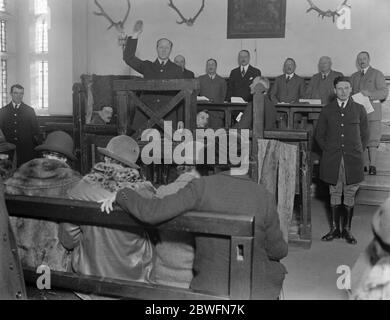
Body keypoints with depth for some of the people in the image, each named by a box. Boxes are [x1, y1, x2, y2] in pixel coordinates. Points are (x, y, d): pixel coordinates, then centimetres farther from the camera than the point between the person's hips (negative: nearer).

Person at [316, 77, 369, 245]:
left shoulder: (359, 109, 7)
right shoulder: (327, 110, 7)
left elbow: (364, 135, 11)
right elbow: (319, 135, 12)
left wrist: (357, 152, 4)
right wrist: (328, 150, 4)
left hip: (353, 159, 0)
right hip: (332, 160, 0)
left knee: (350, 194, 3)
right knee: (335, 193, 5)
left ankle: (347, 229, 13)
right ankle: (334, 229, 13)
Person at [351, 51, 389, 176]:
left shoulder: (377, 74, 6)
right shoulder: (354, 76, 20)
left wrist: (370, 94, -19)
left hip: (372, 110, -4)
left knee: (372, 138, -8)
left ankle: (372, 166, -7)